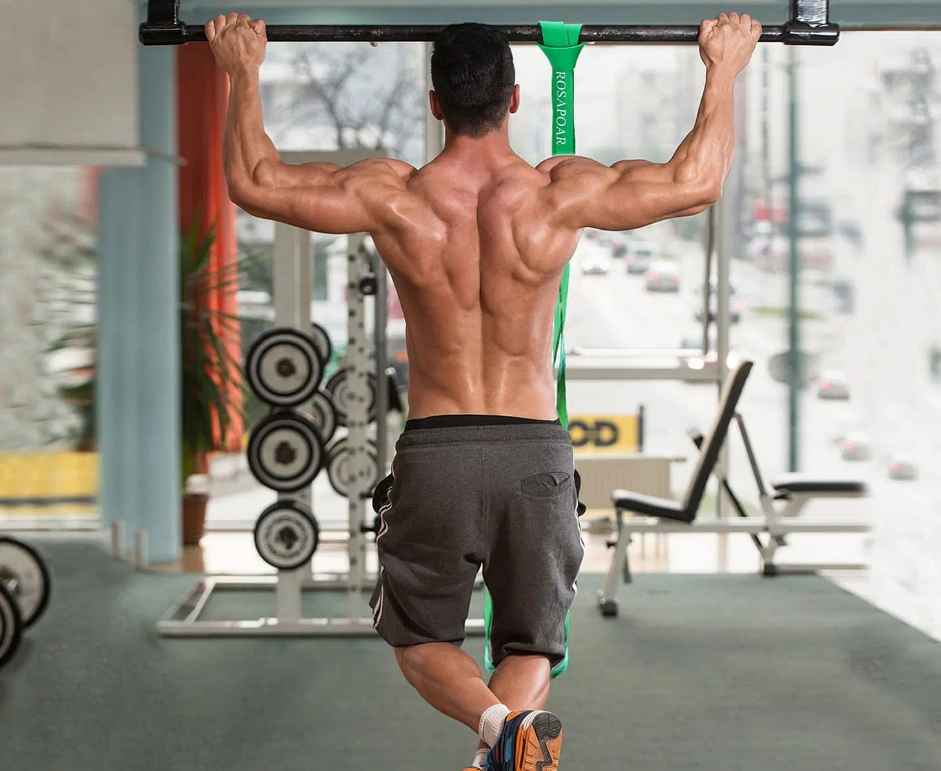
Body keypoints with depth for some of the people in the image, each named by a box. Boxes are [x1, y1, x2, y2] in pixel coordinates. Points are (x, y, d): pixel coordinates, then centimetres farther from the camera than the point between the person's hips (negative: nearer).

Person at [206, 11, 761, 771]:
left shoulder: (393, 197, -6)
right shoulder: (560, 194, -6)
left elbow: (253, 181, 2)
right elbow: (697, 183, 1)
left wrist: (244, 74, 15)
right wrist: (724, 69, 13)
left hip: (435, 450, 0)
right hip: (537, 451, 1)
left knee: (421, 638, 17)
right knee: (531, 646, 14)